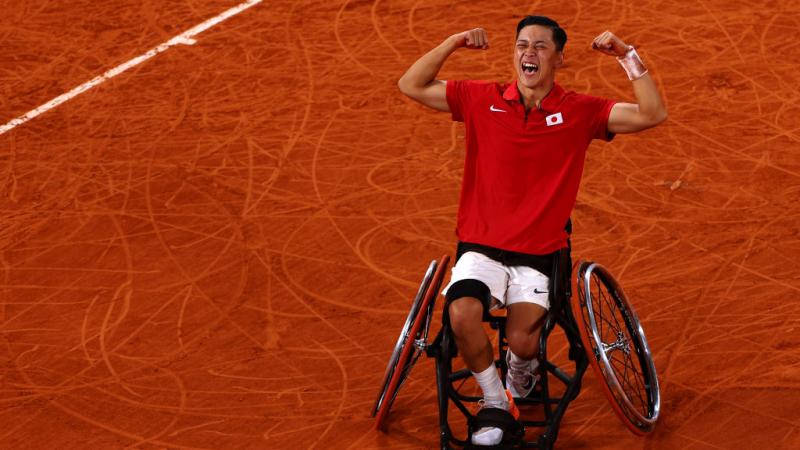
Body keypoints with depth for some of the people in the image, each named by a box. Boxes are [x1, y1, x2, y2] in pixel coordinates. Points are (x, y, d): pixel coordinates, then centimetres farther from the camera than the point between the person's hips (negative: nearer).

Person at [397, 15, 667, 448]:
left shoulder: (579, 111, 1)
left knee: (522, 341, -23)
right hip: (481, 246, 1)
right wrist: (453, 43, -5)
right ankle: (495, 405, -3)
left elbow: (652, 114, -6)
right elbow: (411, 85, 6)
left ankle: (520, 387, 18)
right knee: (462, 315, -30)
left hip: (538, 255, -1)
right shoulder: (482, 99, 4)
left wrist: (627, 55, -13)